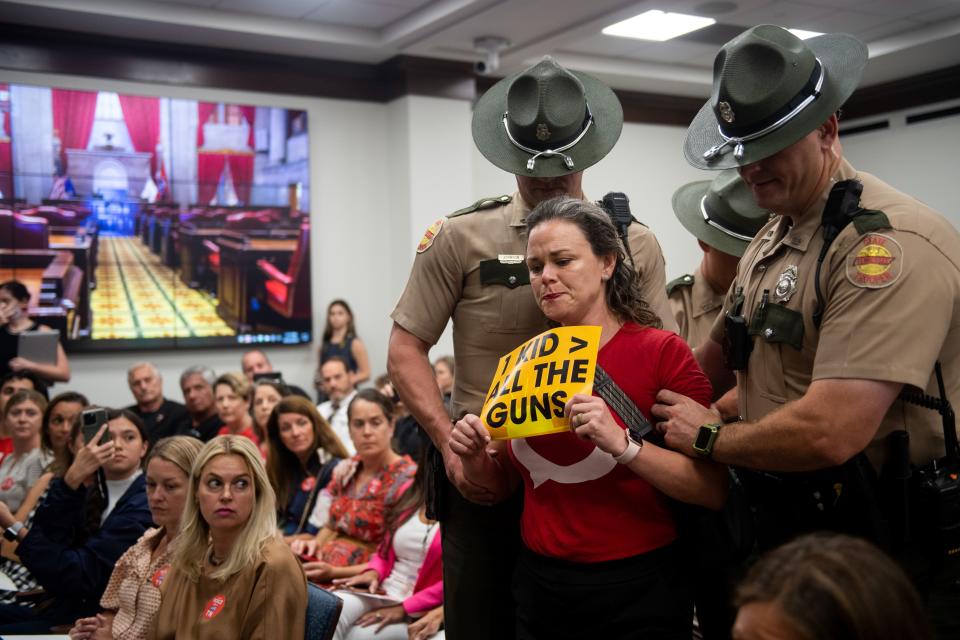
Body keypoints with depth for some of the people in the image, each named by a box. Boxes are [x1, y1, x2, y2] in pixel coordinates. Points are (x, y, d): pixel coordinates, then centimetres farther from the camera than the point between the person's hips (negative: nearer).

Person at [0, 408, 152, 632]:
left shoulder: (144, 505, -14)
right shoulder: (90, 489, 9)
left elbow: (81, 574, -18)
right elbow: (45, 537, -7)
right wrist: (72, 478, -19)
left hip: (93, 617, -7)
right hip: (61, 603, 7)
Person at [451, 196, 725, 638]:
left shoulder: (662, 352, -12)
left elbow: (714, 491, -17)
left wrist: (621, 444, -29)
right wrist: (475, 460, -9)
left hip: (636, 589, -4)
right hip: (538, 585, 4)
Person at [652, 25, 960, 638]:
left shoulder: (892, 243, -23)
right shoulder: (771, 238, 8)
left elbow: (829, 433, -32)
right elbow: (720, 355, 18)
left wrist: (707, 438, -15)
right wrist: (658, 408, 0)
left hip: (883, 550, -8)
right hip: (781, 522, 8)